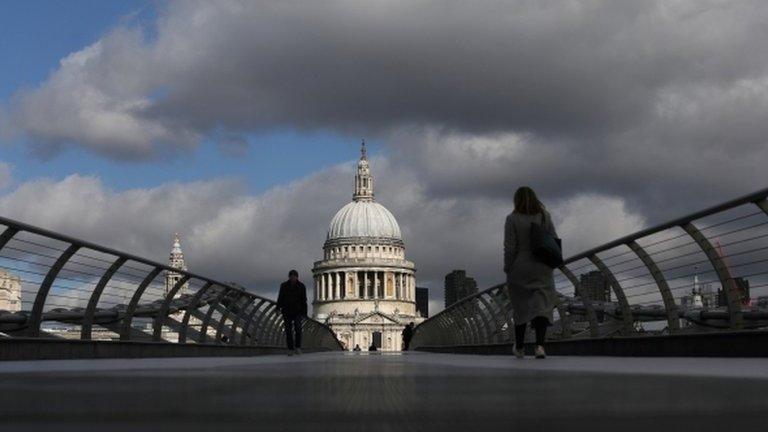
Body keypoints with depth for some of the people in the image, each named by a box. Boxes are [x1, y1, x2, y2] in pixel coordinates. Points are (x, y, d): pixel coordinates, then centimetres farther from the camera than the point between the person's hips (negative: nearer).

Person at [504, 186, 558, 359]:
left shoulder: (512, 219, -8)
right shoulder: (545, 216, 1)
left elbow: (509, 248, -11)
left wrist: (508, 269, -2)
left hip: (520, 269, -1)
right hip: (542, 269, 1)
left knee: (521, 306, 13)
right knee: (542, 305, 1)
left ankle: (519, 348, 22)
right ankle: (540, 345, -18)